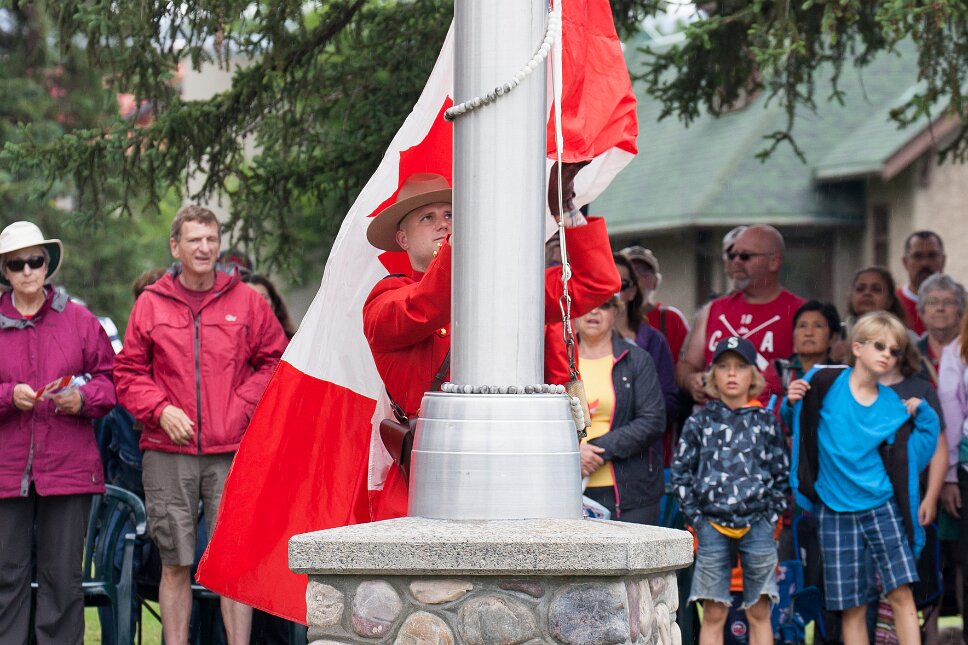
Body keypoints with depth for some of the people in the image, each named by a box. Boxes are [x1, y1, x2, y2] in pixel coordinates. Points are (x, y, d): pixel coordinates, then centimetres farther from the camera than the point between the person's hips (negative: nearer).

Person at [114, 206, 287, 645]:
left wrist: (242, 406, -4)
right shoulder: (151, 304, 8)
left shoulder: (247, 302, 7)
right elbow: (129, 373, 10)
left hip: (231, 451, -1)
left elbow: (275, 362, 10)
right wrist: (160, 409, -6)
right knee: (175, 564, 4)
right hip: (167, 452, 1)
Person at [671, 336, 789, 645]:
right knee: (713, 613, 0)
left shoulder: (766, 422, 7)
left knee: (759, 612, 3)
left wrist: (771, 516, -1)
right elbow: (680, 473, 5)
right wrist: (696, 518, -3)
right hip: (712, 524, 0)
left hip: (757, 524, 0)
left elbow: (782, 474, 9)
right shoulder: (699, 422, 6)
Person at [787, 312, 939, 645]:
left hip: (882, 506, 1)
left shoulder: (893, 405, 2)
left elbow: (910, 452, 7)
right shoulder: (826, 383, -4)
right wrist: (793, 403, -13)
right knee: (852, 606, 2)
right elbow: (796, 425, 7)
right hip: (836, 511, -1)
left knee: (901, 592, -10)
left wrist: (921, 413, -3)